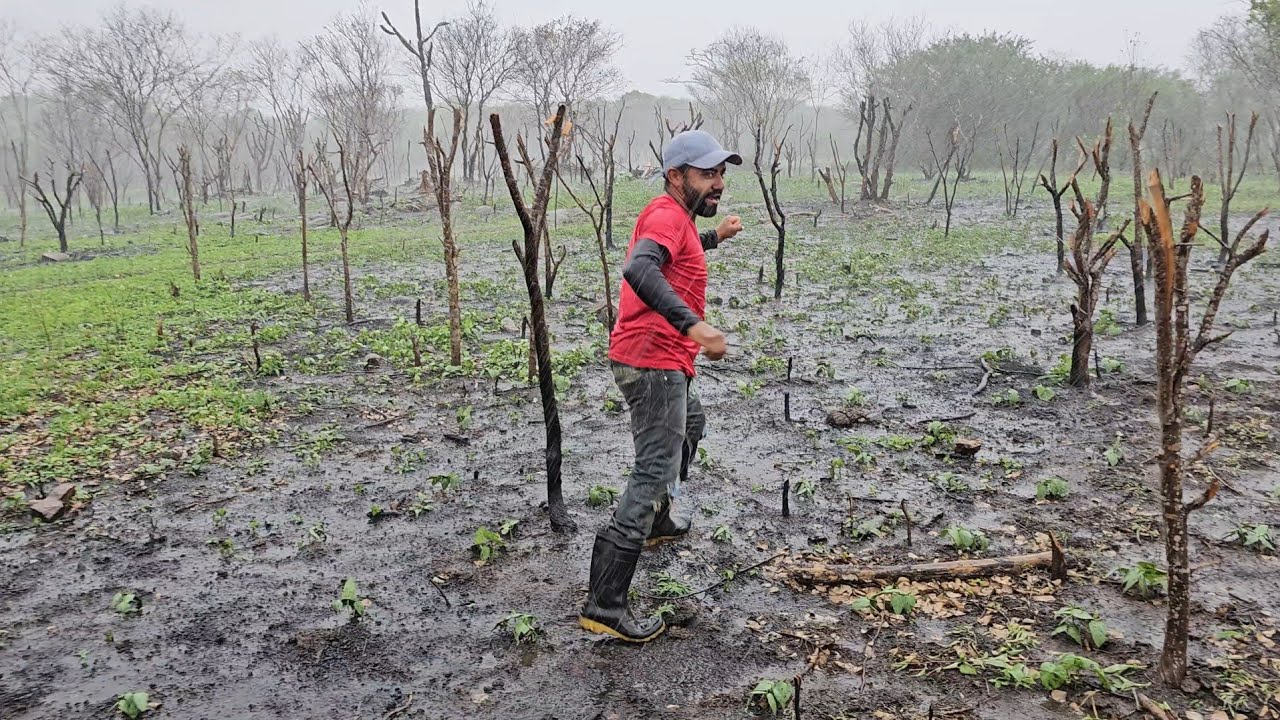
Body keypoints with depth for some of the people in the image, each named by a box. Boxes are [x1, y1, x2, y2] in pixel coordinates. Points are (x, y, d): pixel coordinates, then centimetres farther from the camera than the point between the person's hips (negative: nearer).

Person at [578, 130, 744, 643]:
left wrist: (713, 238, 38)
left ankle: (658, 521, 49)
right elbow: (639, 270, -36)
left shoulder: (675, 216, 16)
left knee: (690, 427, 33)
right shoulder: (667, 214, -15)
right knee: (655, 471, -13)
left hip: (661, 361, 11)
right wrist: (692, 323, -44)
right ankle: (605, 605, -13)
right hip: (654, 363, -11)